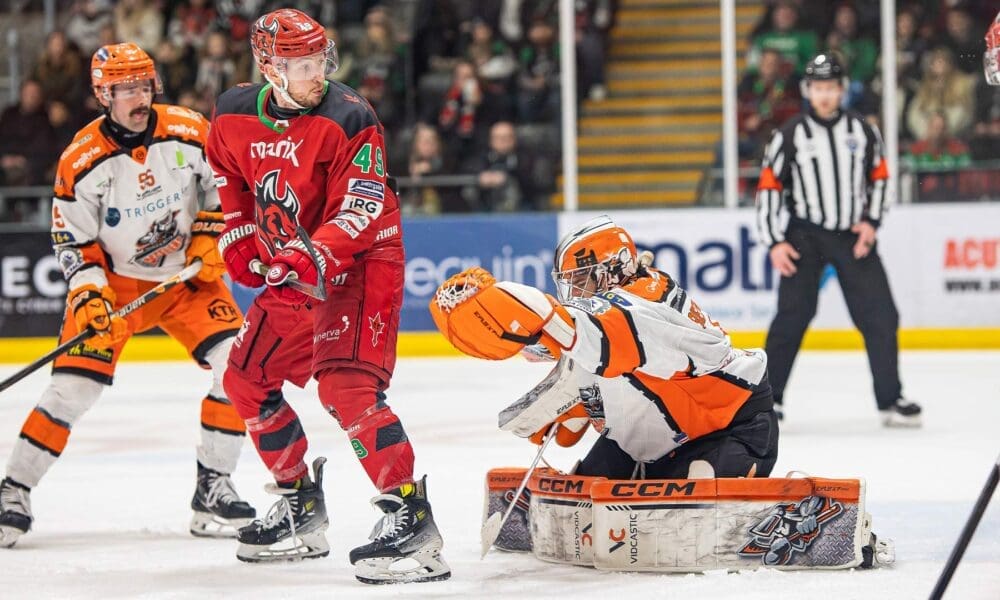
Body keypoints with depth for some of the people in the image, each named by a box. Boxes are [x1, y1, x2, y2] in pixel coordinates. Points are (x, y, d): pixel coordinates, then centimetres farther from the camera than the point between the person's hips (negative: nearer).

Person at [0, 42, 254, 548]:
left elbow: (224, 187, 4)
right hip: (114, 281, -2)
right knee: (72, 385, -12)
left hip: (187, 275, 2)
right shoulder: (82, 160, -16)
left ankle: (213, 487, -3)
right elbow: (73, 240, -11)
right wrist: (88, 295, -23)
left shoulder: (190, 133, -12)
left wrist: (209, 238, -8)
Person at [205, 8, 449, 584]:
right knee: (248, 379, 12)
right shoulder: (234, 115, -1)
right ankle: (301, 506, 26)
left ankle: (411, 514, -25)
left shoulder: (348, 119, -20)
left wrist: (315, 256, -38)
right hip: (290, 271, 8)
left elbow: (361, 210, -25)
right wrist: (241, 241, 5)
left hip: (361, 263, -8)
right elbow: (231, 186, 18)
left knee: (346, 386, -24)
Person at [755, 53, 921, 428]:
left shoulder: (862, 131, 4)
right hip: (805, 235, -2)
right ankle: (768, 394, -1)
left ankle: (891, 400, 7)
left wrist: (871, 222, -1)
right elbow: (768, 187, -2)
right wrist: (775, 242, -8)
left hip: (854, 235, 2)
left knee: (879, 315, -2)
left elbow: (879, 176, 13)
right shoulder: (790, 136, -3)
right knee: (792, 315, -10)